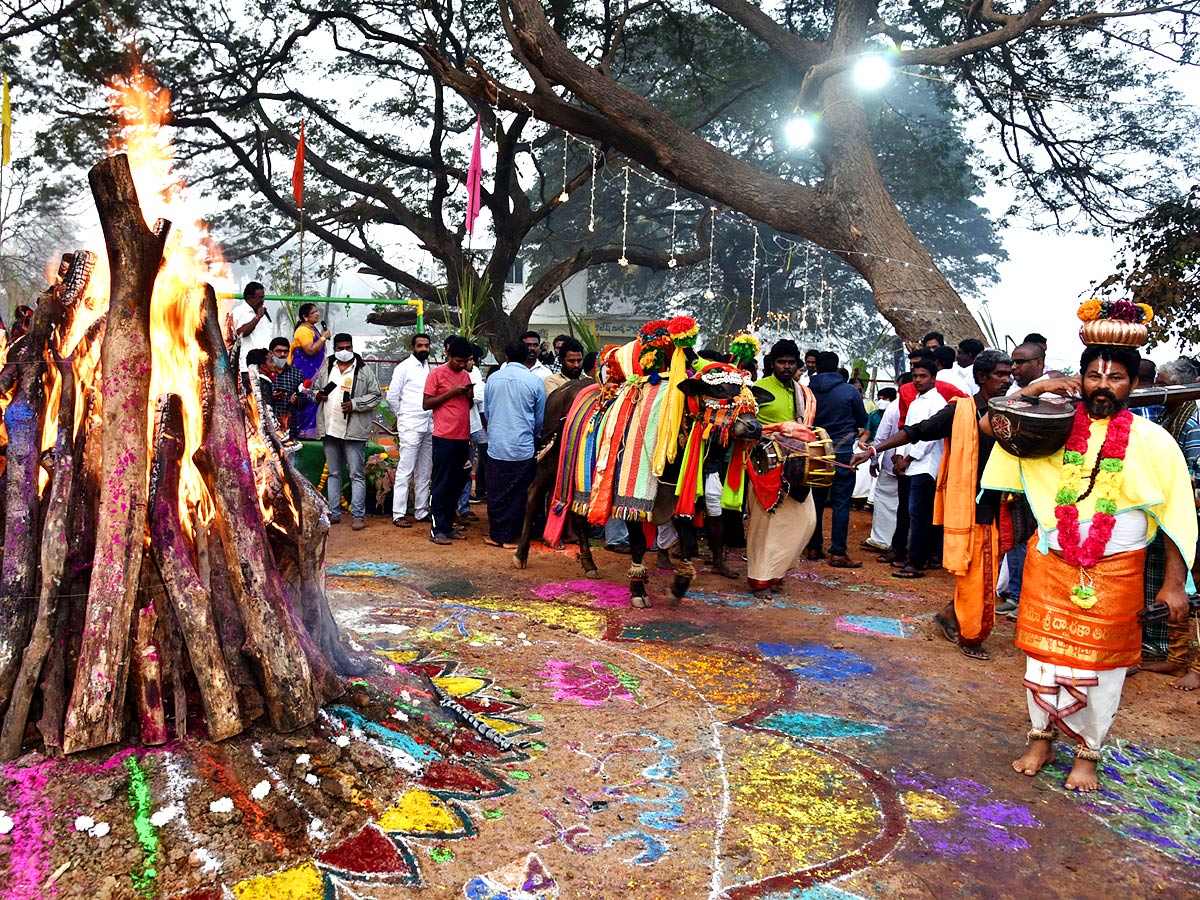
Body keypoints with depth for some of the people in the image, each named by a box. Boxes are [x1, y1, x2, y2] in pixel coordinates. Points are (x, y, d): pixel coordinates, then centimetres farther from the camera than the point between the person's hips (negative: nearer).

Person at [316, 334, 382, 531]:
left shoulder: (364, 370, 0)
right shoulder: (326, 368, 13)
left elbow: (376, 395, -2)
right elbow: (316, 389, 25)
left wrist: (354, 404, -14)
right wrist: (318, 396, 2)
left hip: (354, 430, -5)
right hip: (329, 428, 5)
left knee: (357, 474, -4)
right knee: (333, 473, 13)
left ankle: (358, 515, 0)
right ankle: (334, 513, 21)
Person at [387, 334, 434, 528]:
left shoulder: (429, 367, 15)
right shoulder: (404, 367, -4)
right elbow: (392, 396, -6)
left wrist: (433, 418, 9)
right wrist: (402, 417, 3)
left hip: (429, 426, 7)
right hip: (410, 427, -7)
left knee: (424, 472, 10)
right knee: (405, 472, -7)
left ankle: (421, 511, 17)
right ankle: (398, 514, -4)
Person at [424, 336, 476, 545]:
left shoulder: (466, 375, 15)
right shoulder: (437, 374, -3)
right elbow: (426, 404, -6)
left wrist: (470, 396, 2)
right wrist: (451, 393, -14)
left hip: (463, 437, 6)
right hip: (444, 437, -6)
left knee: (457, 484, 9)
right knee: (441, 484, -3)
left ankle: (448, 526, 17)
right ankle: (436, 529, 1)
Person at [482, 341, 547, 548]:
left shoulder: (493, 379, 2)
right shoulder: (534, 381, -6)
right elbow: (540, 418, 4)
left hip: (496, 446, 2)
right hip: (523, 447, -2)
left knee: (496, 493, 11)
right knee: (517, 495, 7)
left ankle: (495, 535, 19)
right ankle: (510, 537, 12)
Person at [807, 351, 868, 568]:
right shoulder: (849, 391, -6)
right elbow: (863, 422, 6)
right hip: (843, 452, -3)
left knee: (816, 500, 12)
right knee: (841, 503, -1)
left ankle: (814, 547, 17)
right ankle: (837, 552, -1)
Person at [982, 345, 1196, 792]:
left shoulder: (1152, 441, -4)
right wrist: (1033, 391, -8)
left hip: (1114, 574, -1)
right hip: (1050, 565, 2)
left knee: (1097, 665, 7)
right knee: (1044, 654, 11)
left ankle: (1088, 754, 26)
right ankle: (1041, 738, 29)